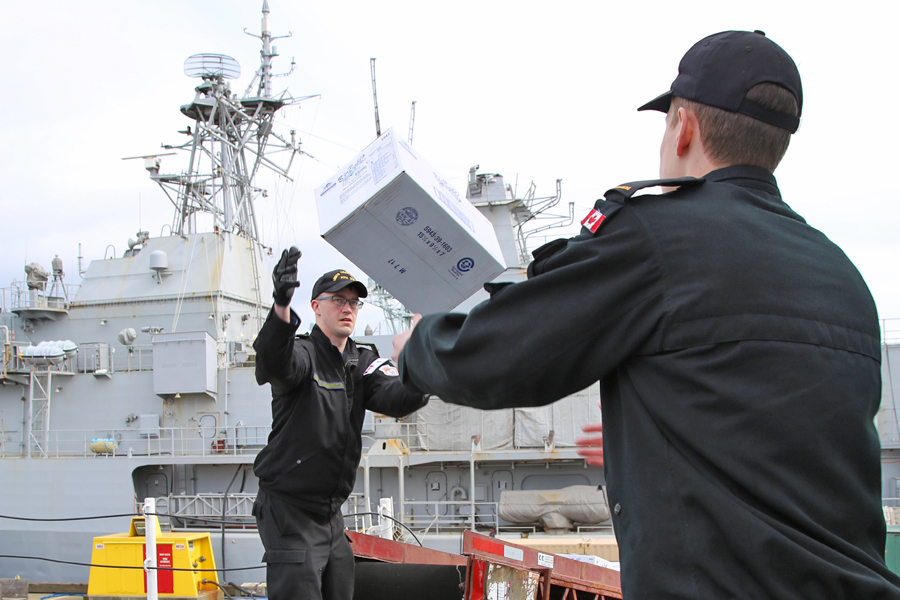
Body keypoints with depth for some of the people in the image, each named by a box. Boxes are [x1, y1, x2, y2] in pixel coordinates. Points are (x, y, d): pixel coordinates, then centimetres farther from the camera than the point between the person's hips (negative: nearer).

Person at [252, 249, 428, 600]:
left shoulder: (362, 364, 10)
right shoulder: (303, 354, -8)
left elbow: (394, 397, -10)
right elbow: (275, 361, -33)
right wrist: (281, 305, -53)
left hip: (331, 515, 7)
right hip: (289, 512, -7)